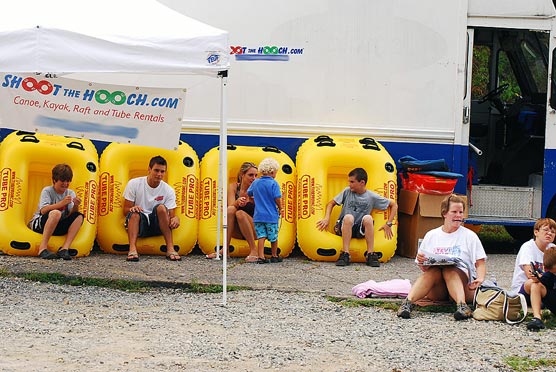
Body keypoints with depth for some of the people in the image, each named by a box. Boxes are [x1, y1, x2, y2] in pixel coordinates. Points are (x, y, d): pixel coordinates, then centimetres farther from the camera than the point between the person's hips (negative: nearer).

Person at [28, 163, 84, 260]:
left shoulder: (70, 193, 7)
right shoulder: (47, 191, -6)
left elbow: (71, 215, -6)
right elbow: (43, 210, -24)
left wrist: (76, 206, -28)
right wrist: (61, 203, -35)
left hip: (57, 227, 5)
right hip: (38, 224, -5)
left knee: (79, 216, -17)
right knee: (56, 213, -36)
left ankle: (64, 248, -29)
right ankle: (43, 248, -39)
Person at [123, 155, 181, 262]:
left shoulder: (168, 190, 0)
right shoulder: (134, 184, -3)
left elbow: (171, 215, -2)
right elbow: (125, 211, -2)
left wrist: (175, 219, -28)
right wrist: (132, 209, -27)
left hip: (157, 224, 1)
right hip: (138, 224, -1)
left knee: (161, 208, -28)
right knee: (135, 213, -33)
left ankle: (170, 249, -32)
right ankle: (132, 249, -50)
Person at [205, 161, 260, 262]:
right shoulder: (233, 187, 1)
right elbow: (231, 206, -14)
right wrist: (237, 202, -37)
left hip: (254, 230, -2)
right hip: (237, 231, 2)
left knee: (240, 213, -30)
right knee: (230, 209, -25)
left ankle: (254, 251, -27)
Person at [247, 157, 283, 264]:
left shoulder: (255, 183, 6)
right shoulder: (273, 183, -11)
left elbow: (249, 193, 19)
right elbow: (277, 198, -16)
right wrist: (280, 209, 0)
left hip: (258, 215, 4)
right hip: (271, 215, -4)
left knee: (261, 236, 3)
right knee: (273, 237, 11)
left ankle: (261, 257, -5)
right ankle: (274, 256, 23)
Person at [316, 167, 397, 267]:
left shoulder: (372, 197, -1)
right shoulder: (347, 192, 1)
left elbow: (393, 204, 5)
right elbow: (331, 203, 7)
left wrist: (388, 224, -1)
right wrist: (327, 218, -10)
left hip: (360, 229, 0)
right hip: (343, 228, 0)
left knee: (368, 218, -31)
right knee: (348, 217, -33)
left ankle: (371, 254, -29)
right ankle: (345, 254, -36)